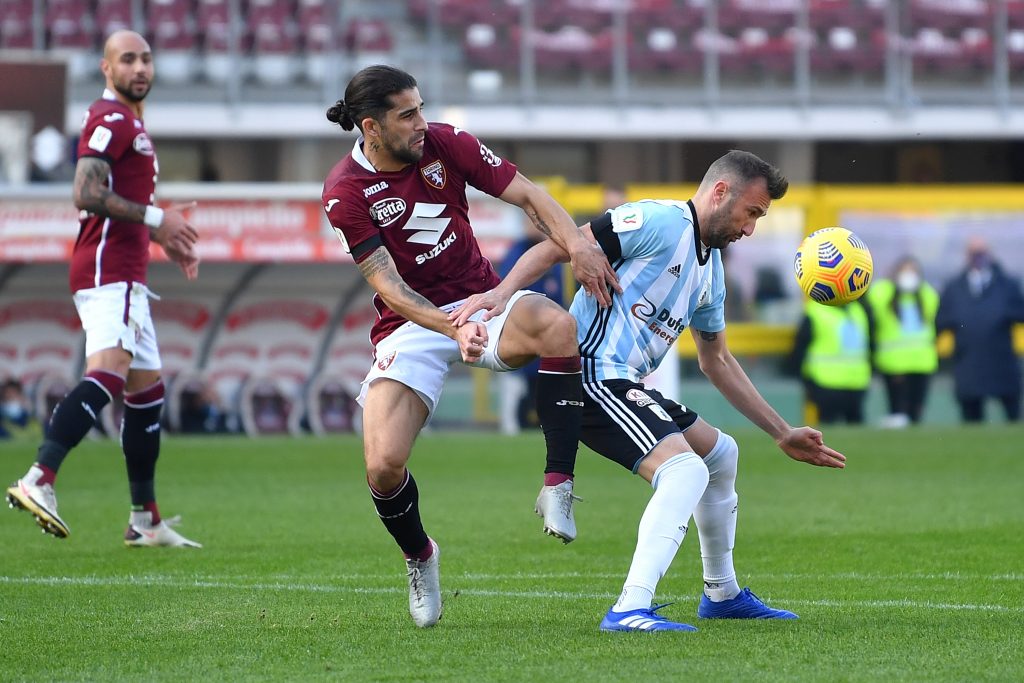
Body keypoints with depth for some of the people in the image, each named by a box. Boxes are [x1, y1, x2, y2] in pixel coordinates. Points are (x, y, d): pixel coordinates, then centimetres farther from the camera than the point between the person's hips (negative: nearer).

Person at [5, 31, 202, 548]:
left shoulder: (130, 122, 24)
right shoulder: (110, 119, -9)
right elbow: (87, 195, -21)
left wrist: (164, 239, 24)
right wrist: (156, 218, -18)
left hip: (126, 277, 11)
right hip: (107, 271, -11)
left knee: (147, 389, 13)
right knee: (109, 371, -28)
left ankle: (145, 521, 19)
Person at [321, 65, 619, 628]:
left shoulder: (446, 144, -5)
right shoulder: (346, 192, -13)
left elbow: (528, 196, -5)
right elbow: (389, 287, -18)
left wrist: (577, 246, -24)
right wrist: (453, 329, -34)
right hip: (410, 324, -2)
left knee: (557, 327, -34)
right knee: (383, 465, -19)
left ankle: (556, 487, -26)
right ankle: (419, 558, 15)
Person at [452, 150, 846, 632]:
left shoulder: (711, 268, 20)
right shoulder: (660, 222, -10)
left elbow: (717, 364, 29)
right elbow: (557, 247, -17)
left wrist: (783, 434, 28)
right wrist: (503, 291, -33)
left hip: (625, 387, 11)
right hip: (592, 376, -11)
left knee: (721, 453, 24)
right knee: (686, 469, -26)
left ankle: (721, 594, 37)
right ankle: (630, 609, -35)